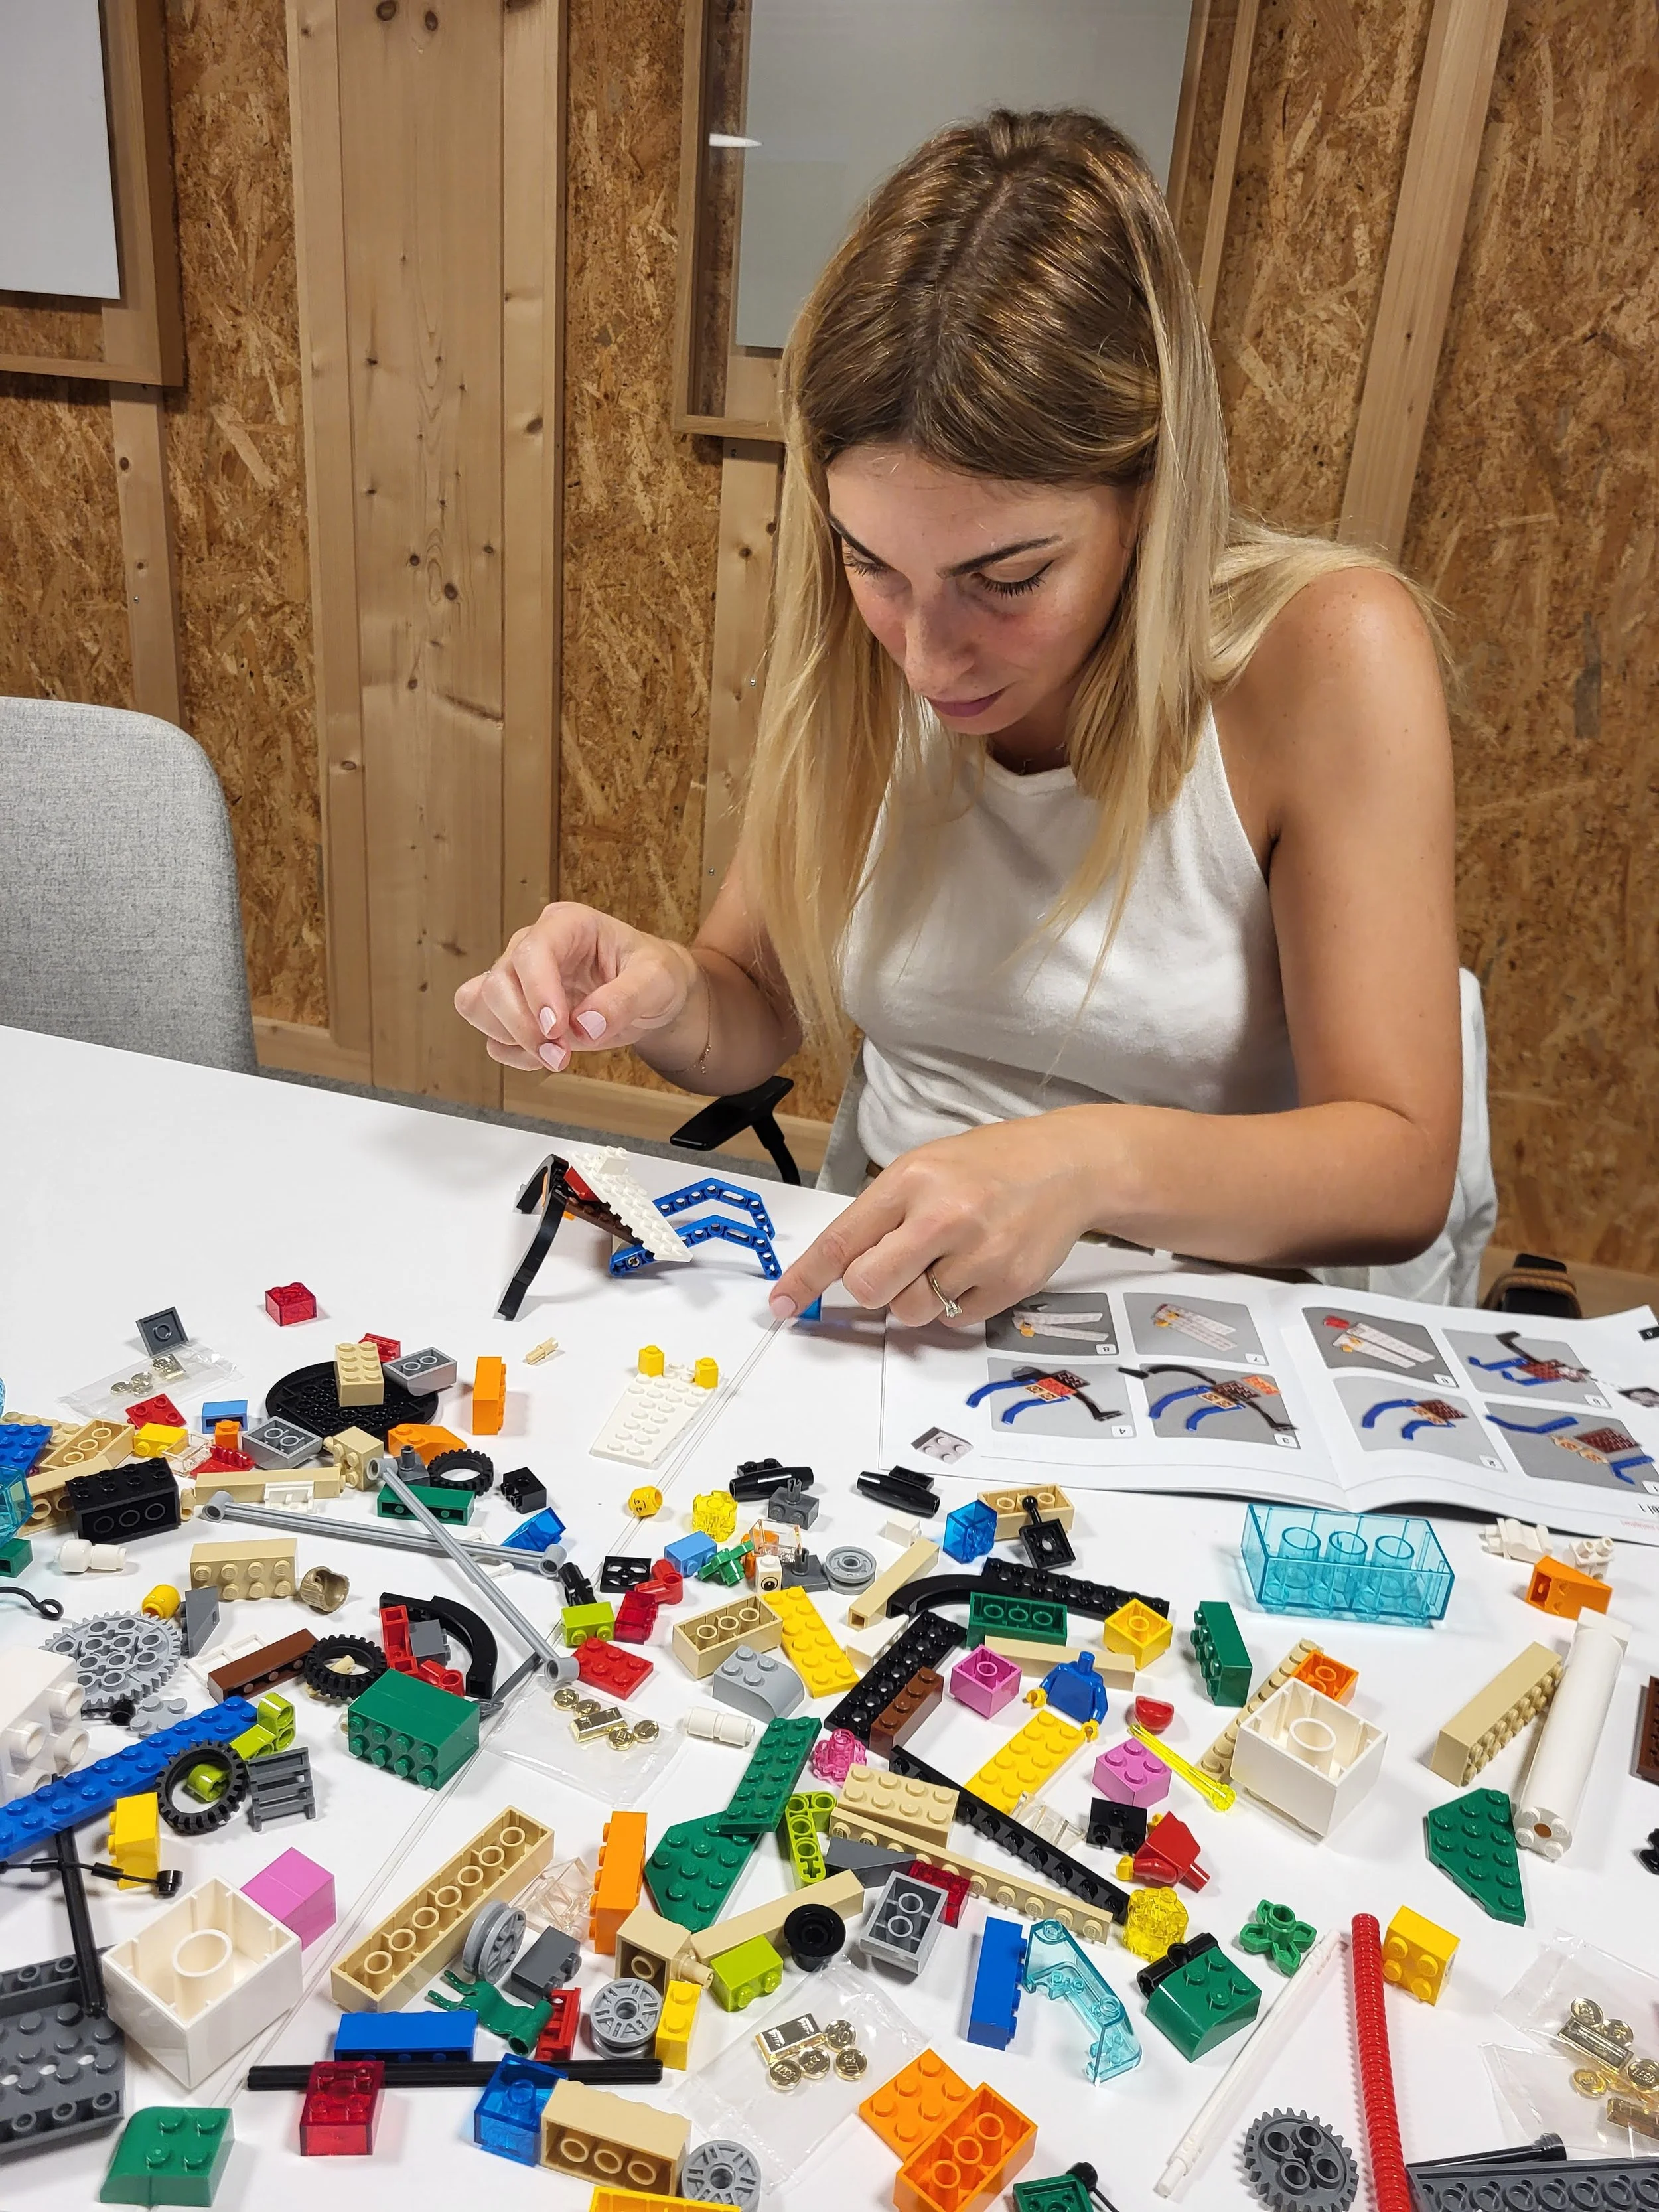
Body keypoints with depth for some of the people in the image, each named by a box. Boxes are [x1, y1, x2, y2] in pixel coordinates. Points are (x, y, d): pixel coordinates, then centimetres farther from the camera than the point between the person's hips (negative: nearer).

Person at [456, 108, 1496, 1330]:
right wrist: (665, 994, -18)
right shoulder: (856, 644, -5)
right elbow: (757, 1012, 3)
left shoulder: (1323, 652, -16)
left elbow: (1403, 1168, -16)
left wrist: (1098, 1163, -31)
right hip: (892, 1283, 3)